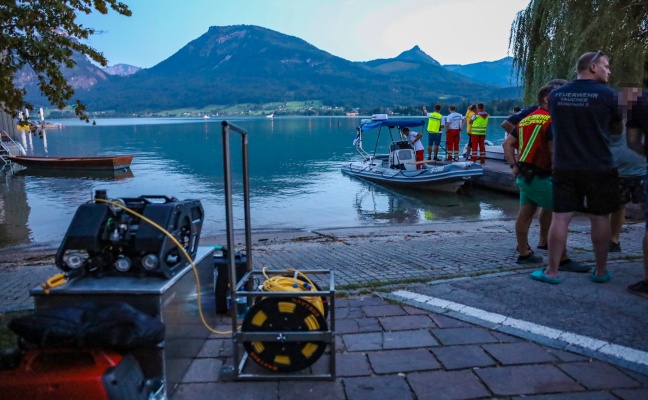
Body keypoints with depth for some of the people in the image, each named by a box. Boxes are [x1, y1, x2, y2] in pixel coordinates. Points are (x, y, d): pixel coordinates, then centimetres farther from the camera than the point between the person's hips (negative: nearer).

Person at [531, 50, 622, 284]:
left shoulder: (556, 95, 4)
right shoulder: (606, 94, -6)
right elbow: (618, 129, 7)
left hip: (564, 167, 3)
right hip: (599, 168, -2)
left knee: (560, 217, 4)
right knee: (600, 219, 9)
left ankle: (552, 271, 7)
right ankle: (601, 272, 21)